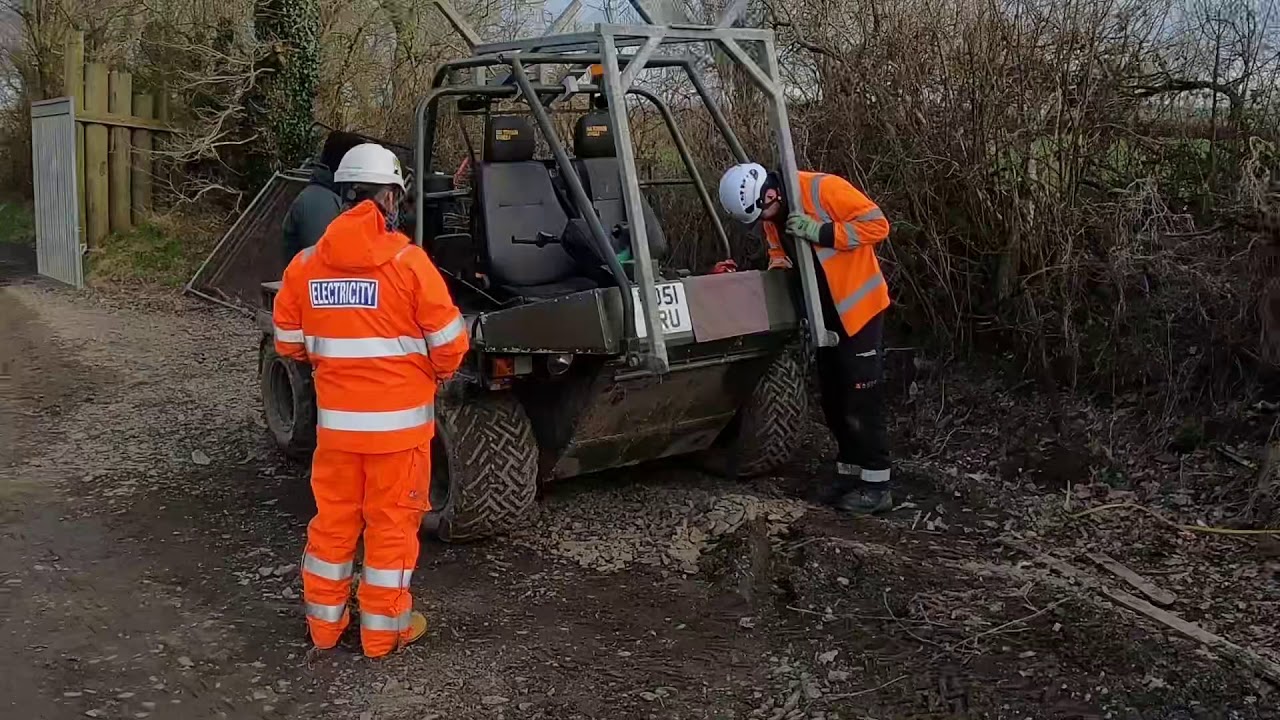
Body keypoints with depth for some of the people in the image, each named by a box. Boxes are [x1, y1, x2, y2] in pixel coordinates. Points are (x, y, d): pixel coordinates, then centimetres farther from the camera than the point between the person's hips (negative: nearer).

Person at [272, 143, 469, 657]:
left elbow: (289, 342, 6)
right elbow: (449, 342, -11)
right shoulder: (407, 261, -14)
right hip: (399, 418, -4)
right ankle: (384, 629, 20)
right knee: (392, 521, 9)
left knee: (333, 517, 17)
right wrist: (437, 372, 10)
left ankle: (324, 622, 30)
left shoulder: (306, 265, -2)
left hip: (334, 417, 4)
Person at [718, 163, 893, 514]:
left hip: (858, 307, -8)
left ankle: (876, 485, 2)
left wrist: (821, 232, -29)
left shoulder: (824, 189, -20)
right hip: (826, 314, 8)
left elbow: (877, 224, -22)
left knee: (862, 400, -5)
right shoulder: (772, 214, 2)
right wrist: (778, 262, -4)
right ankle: (850, 471, 25)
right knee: (833, 399, 12)